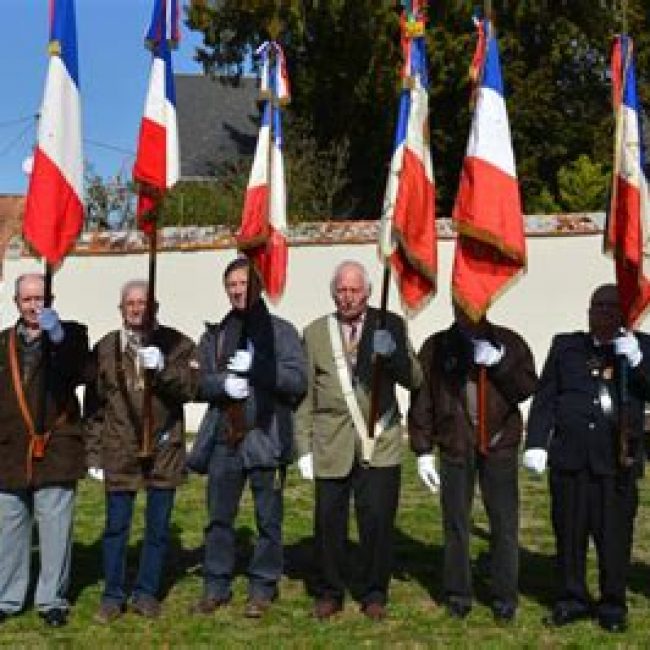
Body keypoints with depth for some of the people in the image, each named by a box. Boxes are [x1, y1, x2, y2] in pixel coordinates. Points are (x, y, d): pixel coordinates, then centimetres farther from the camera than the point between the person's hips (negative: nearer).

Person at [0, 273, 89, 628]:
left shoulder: (70, 334, 3)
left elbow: (78, 373, -17)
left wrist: (58, 336, -33)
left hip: (56, 450, -3)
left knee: (55, 528, 1)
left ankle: (52, 599, 13)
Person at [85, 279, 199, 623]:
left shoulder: (177, 345, 2)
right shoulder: (104, 348, 6)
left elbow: (189, 388, -8)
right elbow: (93, 406, 7)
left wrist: (163, 367, -24)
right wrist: (94, 454, 6)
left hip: (164, 452, 0)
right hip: (119, 453, 0)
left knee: (158, 528, 8)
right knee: (115, 527, 6)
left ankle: (146, 593, 21)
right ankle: (113, 596, 18)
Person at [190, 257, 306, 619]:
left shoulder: (280, 331, 2)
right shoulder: (215, 334, 13)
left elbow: (298, 381, -7)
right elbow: (200, 382, 6)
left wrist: (256, 367, -18)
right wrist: (223, 383, -15)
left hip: (266, 437, -3)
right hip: (225, 439, 3)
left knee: (268, 519, 4)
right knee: (219, 517, 9)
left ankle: (263, 589, 16)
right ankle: (216, 587, 20)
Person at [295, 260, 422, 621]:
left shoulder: (391, 326, 6)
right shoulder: (315, 333, 9)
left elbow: (415, 380, -1)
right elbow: (305, 395, 9)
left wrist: (393, 353, -20)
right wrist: (304, 448, 5)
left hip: (380, 444, -1)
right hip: (332, 445, 1)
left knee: (378, 521, -2)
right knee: (329, 523, 2)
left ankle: (375, 594, 17)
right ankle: (330, 593, 21)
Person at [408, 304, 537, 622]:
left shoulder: (509, 343, 5)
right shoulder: (436, 347, 5)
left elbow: (527, 388, -3)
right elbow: (421, 402, 4)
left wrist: (498, 362, -15)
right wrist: (423, 451, 1)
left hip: (499, 444, 0)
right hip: (455, 448, 0)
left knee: (504, 524, 2)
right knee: (456, 524, 6)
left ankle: (504, 597, 14)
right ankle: (458, 595, 18)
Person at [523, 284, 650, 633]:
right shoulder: (565, 346, 11)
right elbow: (544, 399, 7)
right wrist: (535, 443, -2)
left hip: (618, 460, -1)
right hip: (569, 458, 1)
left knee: (614, 535, 1)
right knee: (569, 532, 7)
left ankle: (613, 604, 17)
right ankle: (572, 599, 21)